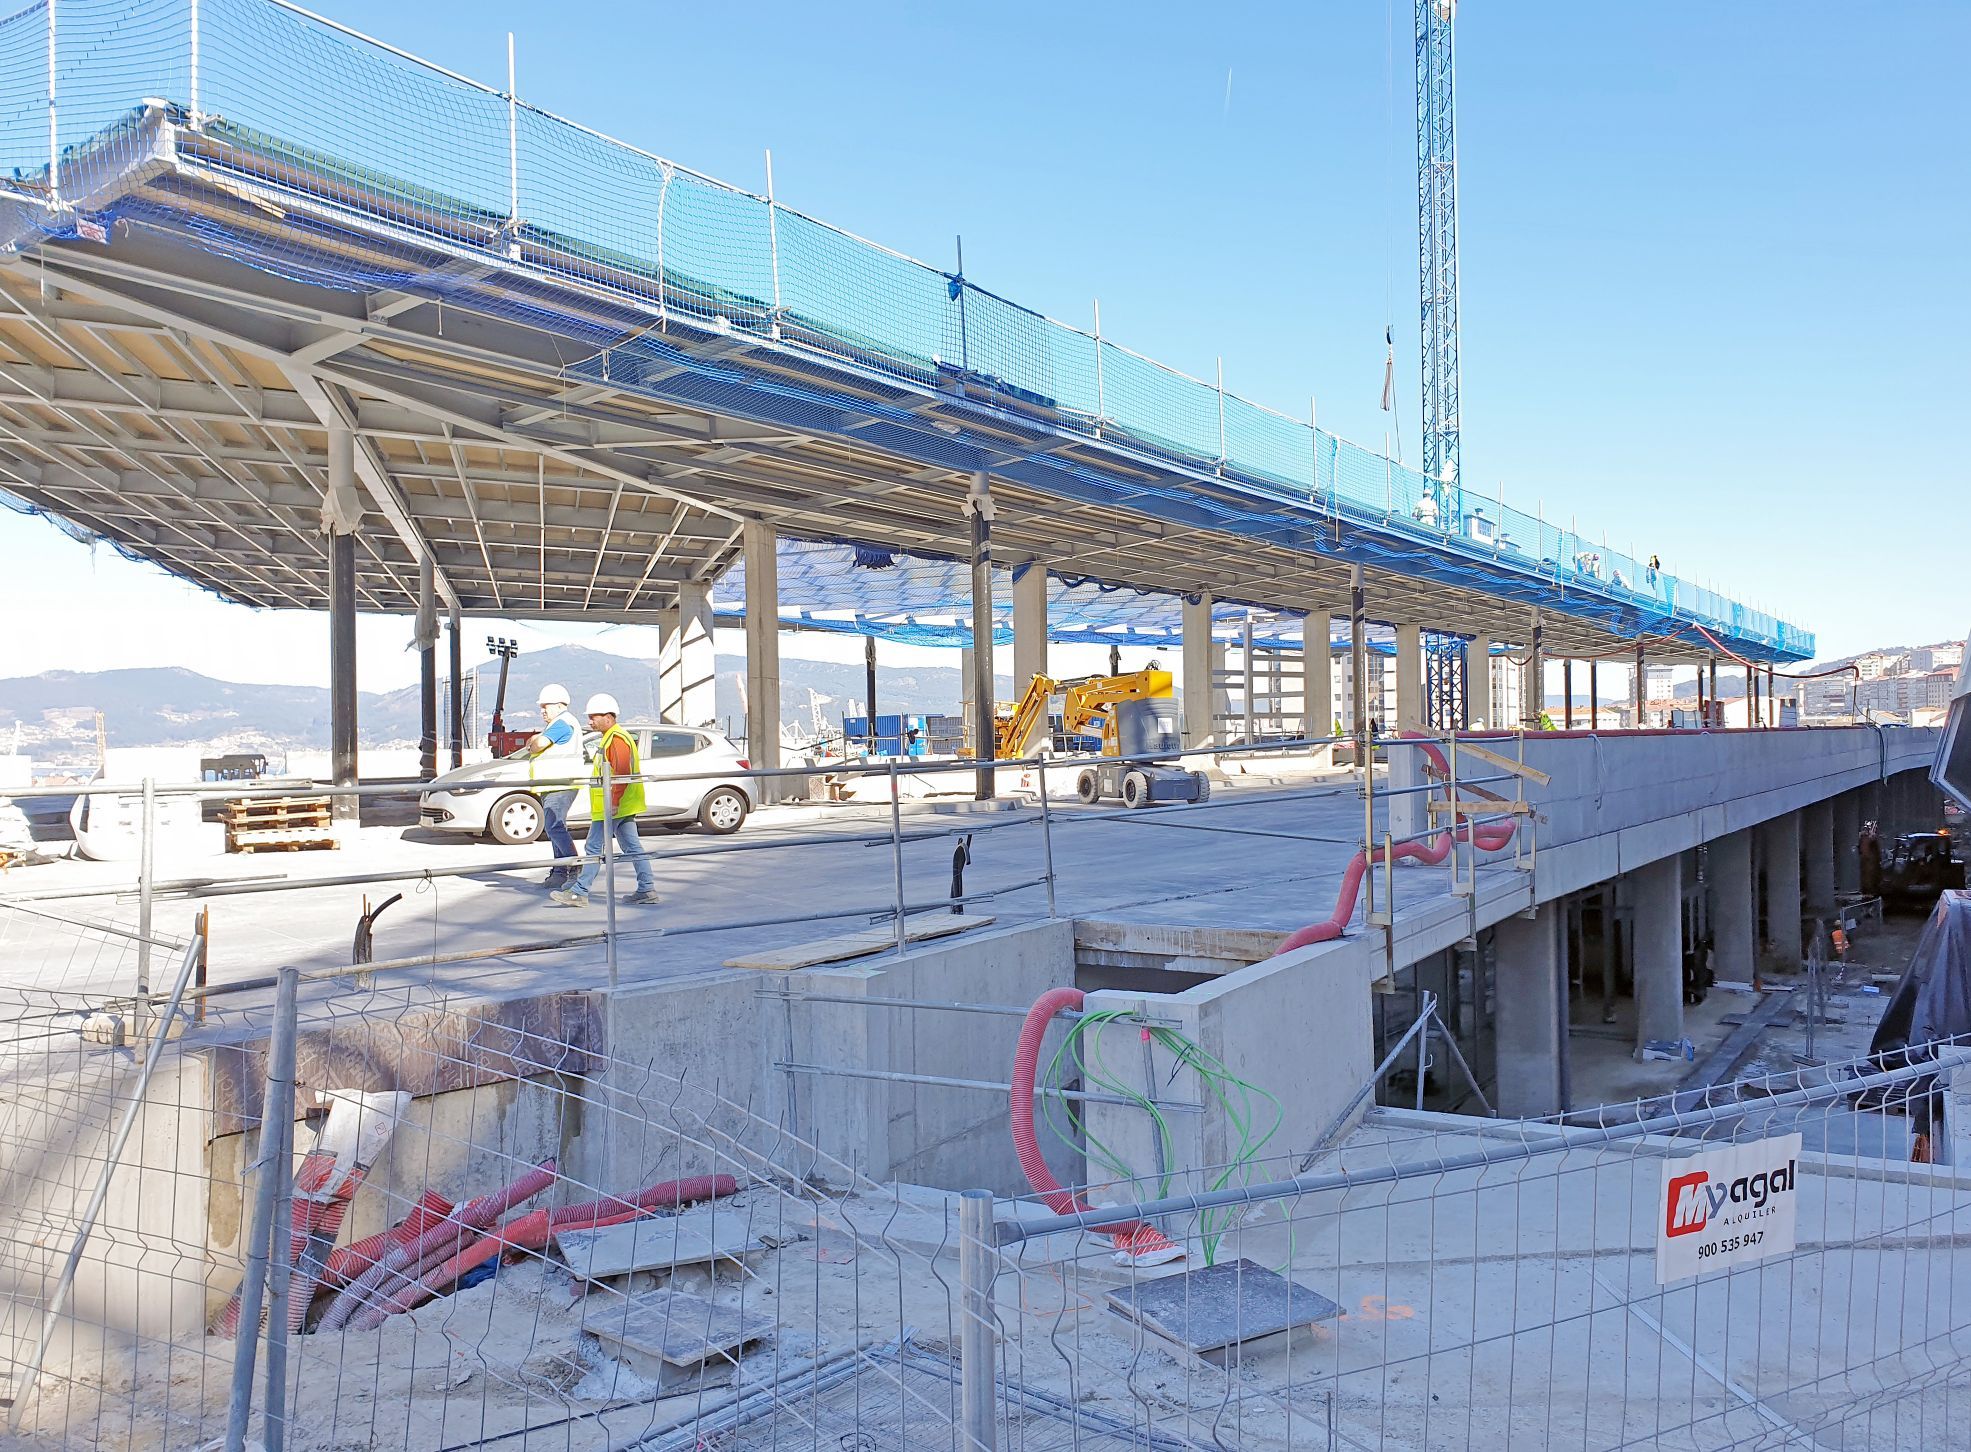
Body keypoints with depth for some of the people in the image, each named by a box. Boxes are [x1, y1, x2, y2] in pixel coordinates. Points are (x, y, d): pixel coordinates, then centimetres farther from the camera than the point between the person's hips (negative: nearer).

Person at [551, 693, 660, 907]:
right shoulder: (610, 738, 19)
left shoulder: (617, 739, -14)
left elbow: (622, 773, -23)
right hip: (623, 807, 11)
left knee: (594, 848, -5)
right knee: (632, 847, 9)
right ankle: (647, 890, 8)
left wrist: (614, 802, -26)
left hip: (612, 807, -11)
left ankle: (579, 892, 0)